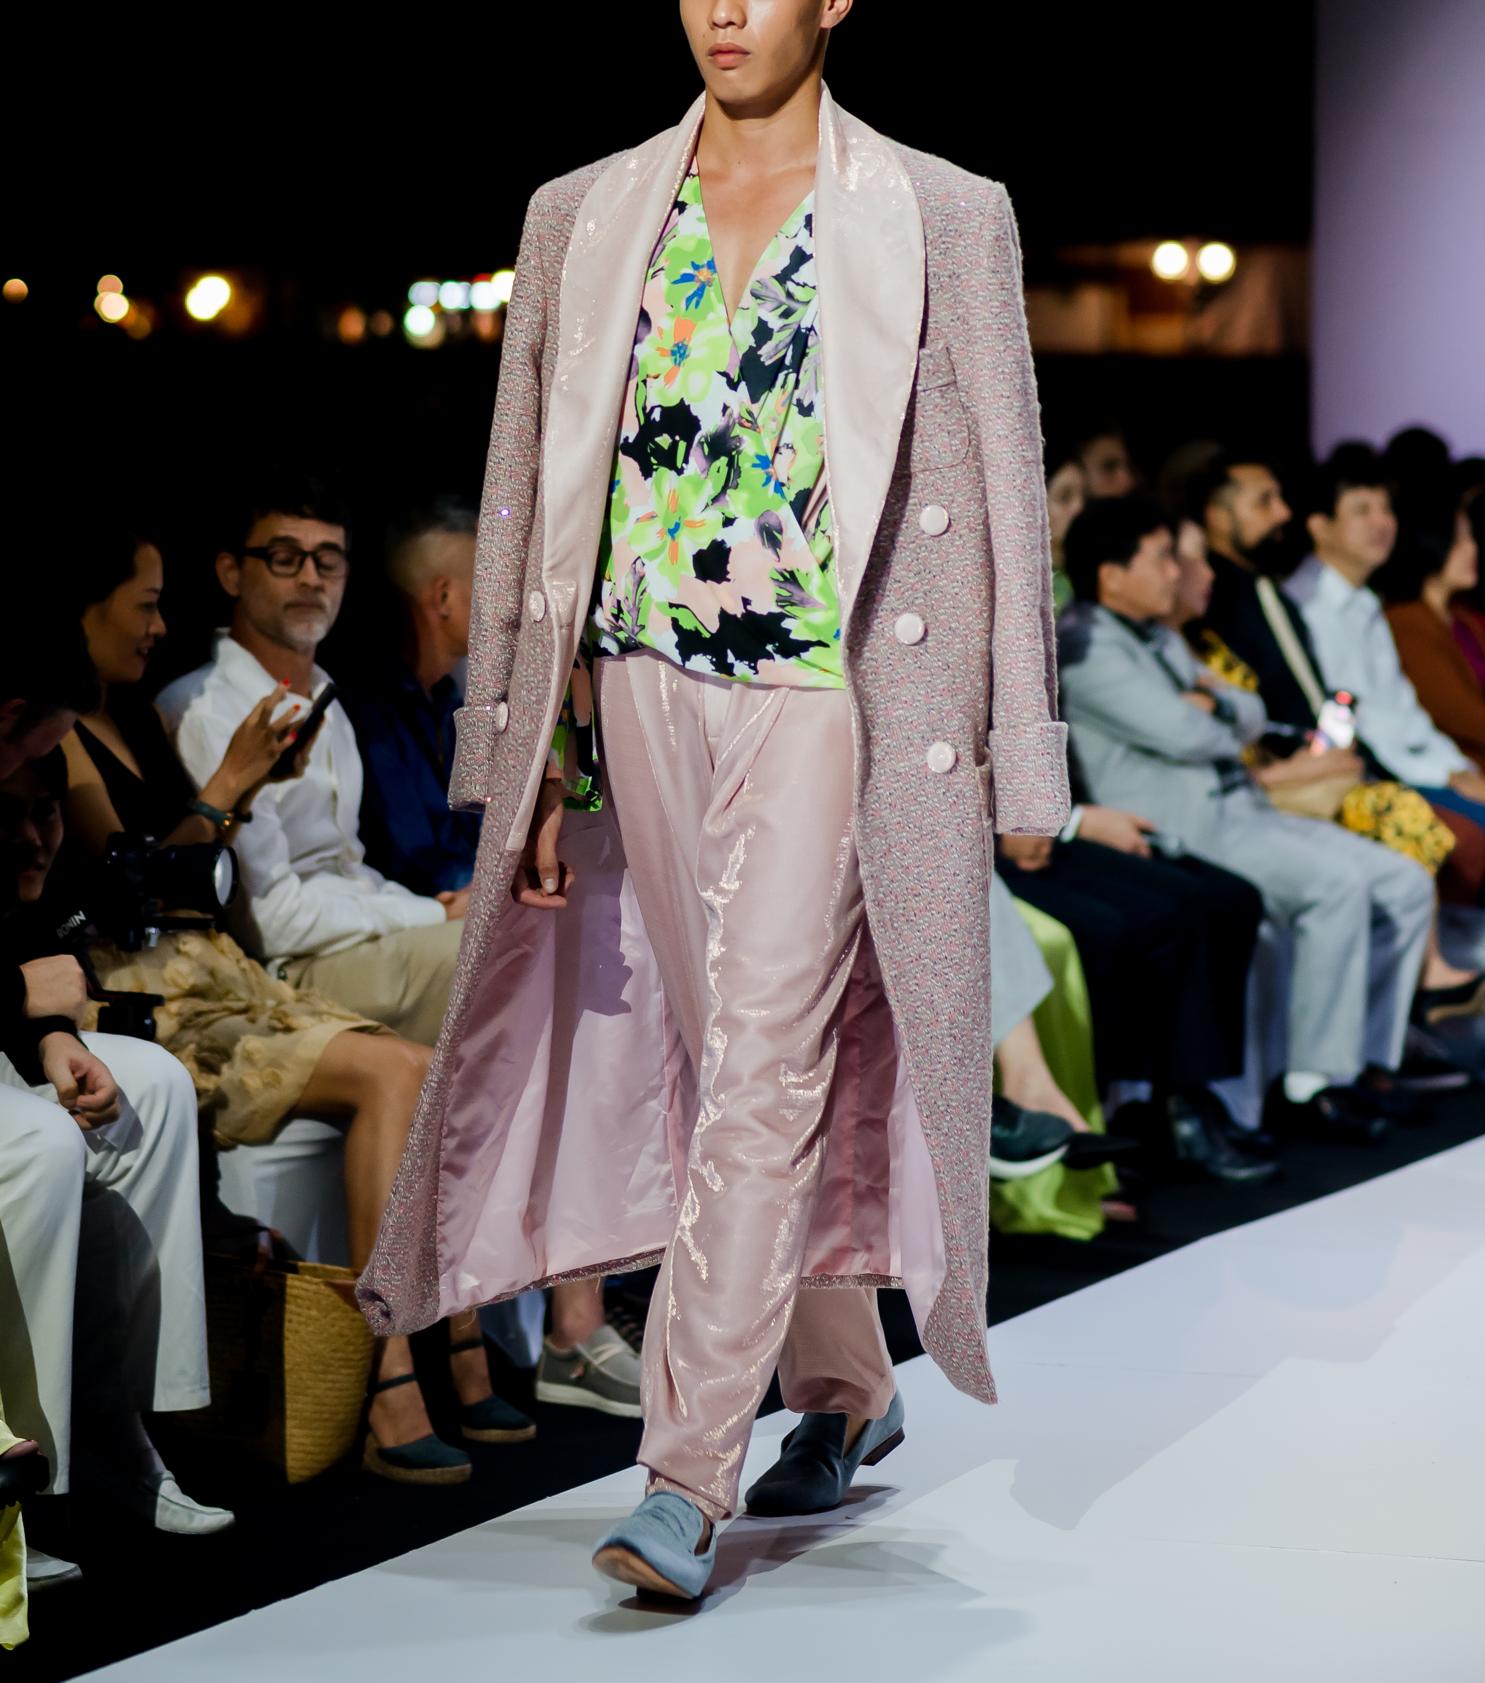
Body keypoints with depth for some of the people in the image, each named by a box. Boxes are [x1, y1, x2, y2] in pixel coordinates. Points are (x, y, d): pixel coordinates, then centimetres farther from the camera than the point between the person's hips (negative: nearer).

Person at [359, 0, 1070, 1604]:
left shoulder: (943, 221, 0)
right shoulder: (583, 219, 9)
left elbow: (1004, 494, 2)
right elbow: (527, 493, 11)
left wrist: (1011, 759, 0)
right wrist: (522, 757, 7)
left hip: (830, 691, -4)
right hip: (646, 682, 4)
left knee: (765, 1066, -10)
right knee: (734, 1049, 13)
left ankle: (686, 1482, -9)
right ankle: (844, 1388, 33)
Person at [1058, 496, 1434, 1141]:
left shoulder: (1161, 639, 23)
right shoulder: (1086, 646, -8)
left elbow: (1251, 715, 19)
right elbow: (1182, 735, -18)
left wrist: (1215, 705, -5)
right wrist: (1228, 728, 5)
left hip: (1241, 809, 10)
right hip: (1180, 831, -10)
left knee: (1406, 884, 1)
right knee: (1338, 882, -28)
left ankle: (1359, 1061, 3)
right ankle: (1311, 1084, -22)